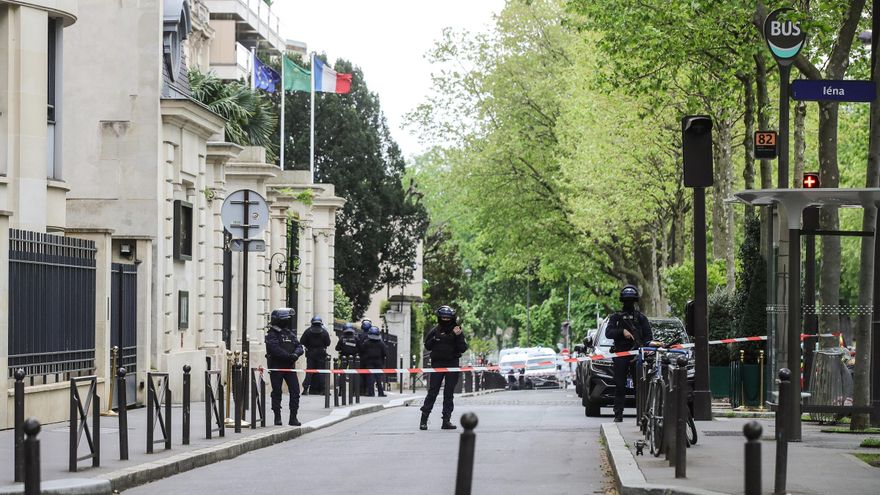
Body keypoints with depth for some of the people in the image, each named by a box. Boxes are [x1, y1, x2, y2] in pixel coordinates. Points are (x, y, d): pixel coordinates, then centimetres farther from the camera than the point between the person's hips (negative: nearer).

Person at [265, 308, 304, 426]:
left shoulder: (290, 333, 12)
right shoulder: (272, 334, -8)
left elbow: (299, 347, 5)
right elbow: (275, 349, -21)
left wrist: (295, 354, -16)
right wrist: (289, 356, -25)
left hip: (289, 367, 5)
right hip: (276, 367, -5)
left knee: (295, 391, -1)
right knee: (276, 393, 3)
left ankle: (293, 418, 4)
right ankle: (277, 417, 11)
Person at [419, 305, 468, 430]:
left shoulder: (457, 331, 4)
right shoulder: (435, 331, 4)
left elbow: (463, 349, -3)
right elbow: (427, 346, 9)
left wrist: (458, 336, -16)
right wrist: (435, 339, -8)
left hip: (452, 365, 1)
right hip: (437, 363, -1)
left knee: (449, 393, 3)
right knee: (433, 391, -5)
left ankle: (446, 420, 6)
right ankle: (424, 419, -2)